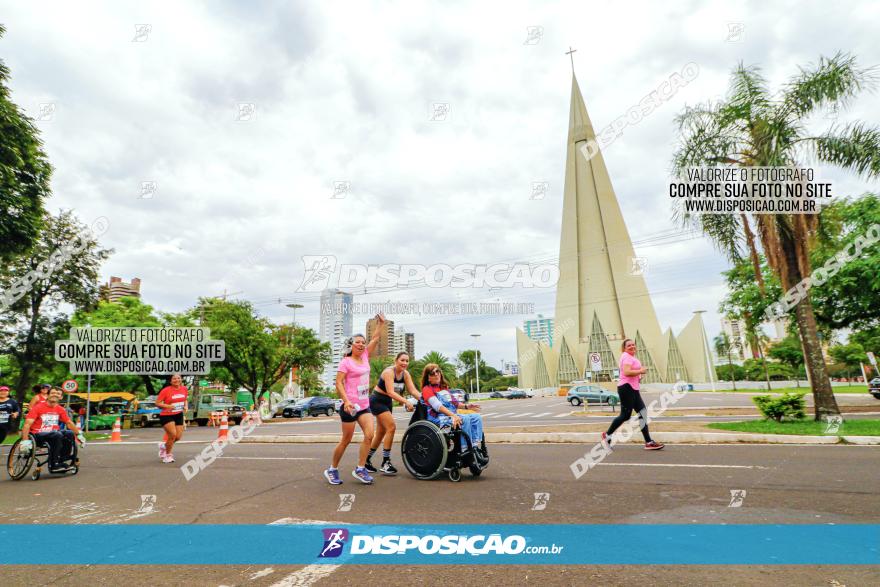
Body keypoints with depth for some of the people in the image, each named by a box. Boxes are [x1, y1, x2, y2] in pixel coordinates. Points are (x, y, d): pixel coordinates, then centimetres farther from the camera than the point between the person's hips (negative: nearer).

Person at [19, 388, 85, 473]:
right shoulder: (38, 407, -6)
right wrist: (25, 440, -27)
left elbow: (69, 422, 16)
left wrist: (79, 434, 12)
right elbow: (27, 423, -15)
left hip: (52, 433, 5)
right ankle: (53, 466, -26)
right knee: (57, 435, -35)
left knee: (69, 433, -25)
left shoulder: (60, 409, 9)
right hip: (37, 435, -5)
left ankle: (60, 462, -12)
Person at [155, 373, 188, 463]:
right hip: (166, 416, -5)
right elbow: (157, 403, -12)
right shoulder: (166, 390, -14)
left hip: (179, 415, 5)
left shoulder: (184, 389, 2)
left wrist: (185, 406, 0)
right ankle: (168, 455, 8)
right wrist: (167, 406, -26)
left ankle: (164, 446, 35)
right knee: (172, 434, -16)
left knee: (178, 436, 3)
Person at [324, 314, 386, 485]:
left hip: (364, 405, 6)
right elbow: (338, 383, -15)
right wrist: (346, 400, -26)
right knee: (346, 440, 3)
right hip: (350, 406, -6)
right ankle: (332, 470, 21)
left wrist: (382, 323, 10)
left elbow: (375, 339, 14)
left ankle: (360, 469, 4)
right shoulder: (346, 362, -9)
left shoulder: (364, 357, 9)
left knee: (369, 435, -7)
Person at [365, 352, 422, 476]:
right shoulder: (389, 372, -23)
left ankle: (366, 460, 26)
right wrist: (406, 402, -41)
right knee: (391, 427, -19)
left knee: (381, 433, 12)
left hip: (387, 402, 8)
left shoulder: (405, 374, -2)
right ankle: (385, 463, -11)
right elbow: (390, 392, -32)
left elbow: (413, 390, -11)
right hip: (377, 401, -8)